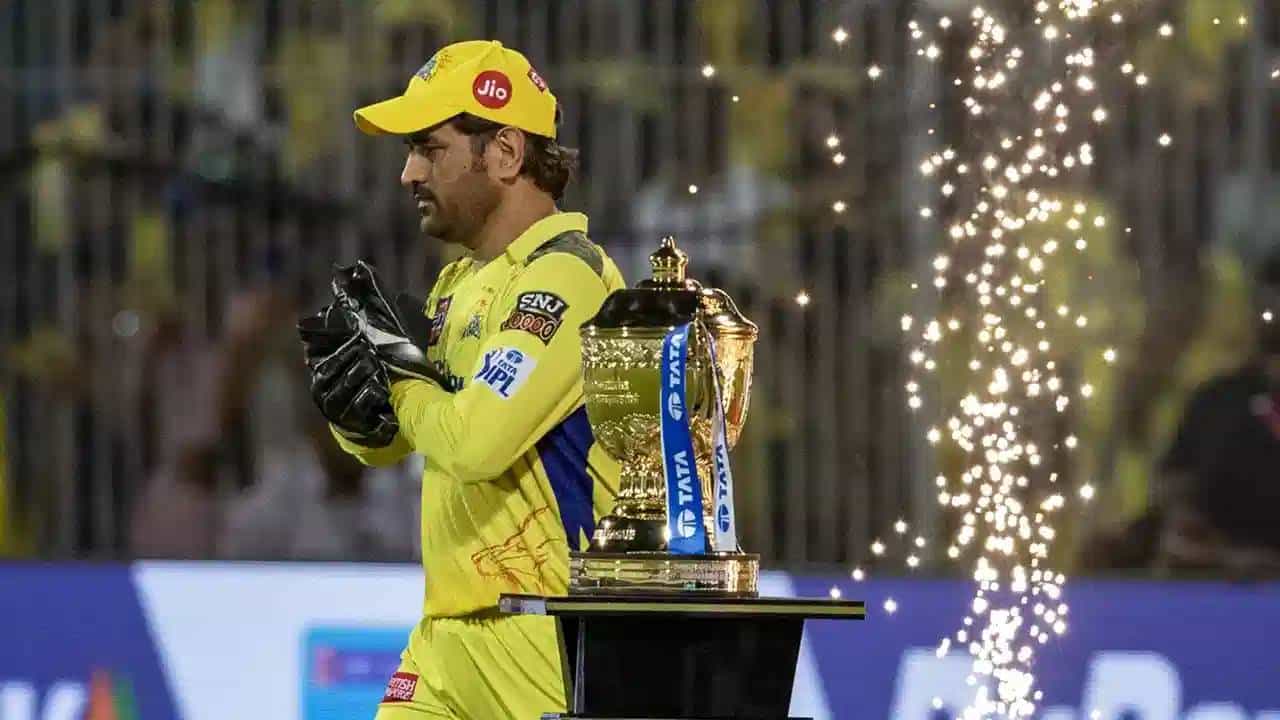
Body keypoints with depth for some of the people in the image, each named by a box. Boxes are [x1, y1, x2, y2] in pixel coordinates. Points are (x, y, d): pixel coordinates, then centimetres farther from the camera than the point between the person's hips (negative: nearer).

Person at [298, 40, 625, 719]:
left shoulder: (565, 275, -13)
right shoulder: (459, 283, 17)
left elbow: (476, 441, -24)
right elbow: (384, 446, 20)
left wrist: (396, 365, -6)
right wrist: (352, 405, -3)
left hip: (542, 635, -9)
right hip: (450, 632, 9)